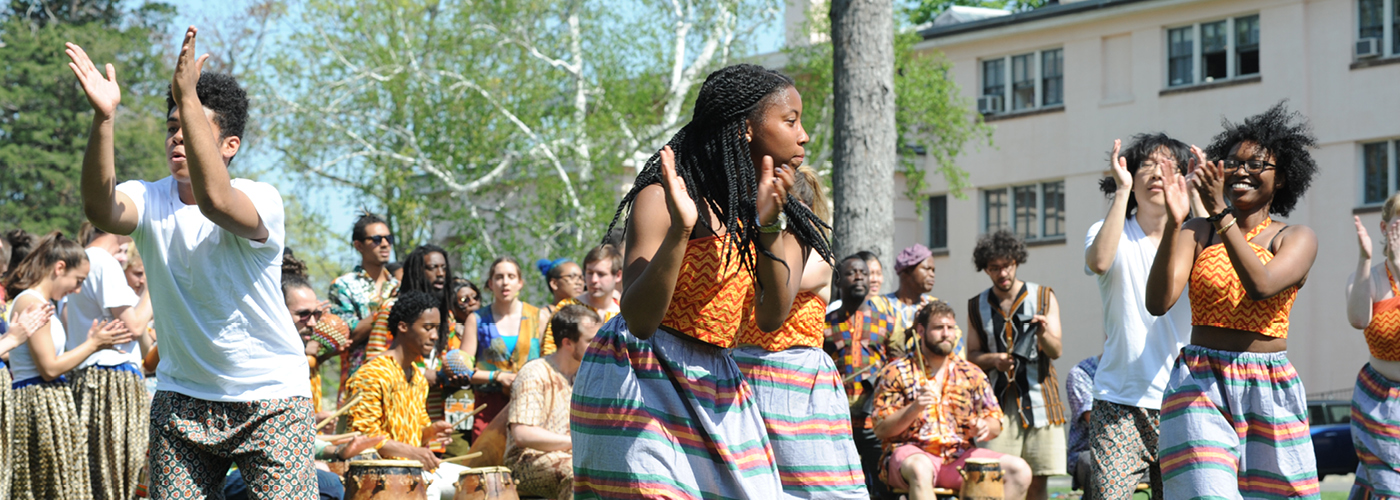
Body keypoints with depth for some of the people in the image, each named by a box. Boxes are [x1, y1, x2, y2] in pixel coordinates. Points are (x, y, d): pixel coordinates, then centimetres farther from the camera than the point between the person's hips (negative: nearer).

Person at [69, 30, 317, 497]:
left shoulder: (261, 199, -13)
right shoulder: (150, 200, -1)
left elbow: (215, 200, -37)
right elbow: (101, 209, -25)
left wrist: (188, 98, -41)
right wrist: (103, 117, -39)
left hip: (271, 399, -3)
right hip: (182, 399, 4)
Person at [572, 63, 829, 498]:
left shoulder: (783, 217, 5)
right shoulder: (662, 198, -15)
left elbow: (771, 318, -9)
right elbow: (640, 320, -23)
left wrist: (768, 226, -21)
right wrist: (680, 230, -35)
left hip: (715, 383, 7)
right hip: (641, 378, -6)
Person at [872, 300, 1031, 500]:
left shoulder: (971, 374, 14)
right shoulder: (896, 372, 2)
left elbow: (995, 423, 15)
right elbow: (881, 430, -4)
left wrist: (985, 427, -10)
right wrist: (915, 408, -20)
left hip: (960, 456, 4)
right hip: (912, 452, -4)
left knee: (1019, 470, -17)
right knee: (920, 469, -40)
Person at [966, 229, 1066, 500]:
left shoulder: (1043, 297, 7)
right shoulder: (977, 306, 12)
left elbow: (1056, 351, 0)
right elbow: (971, 356, 15)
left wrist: (1044, 333, -23)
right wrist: (992, 360, -8)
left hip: (1039, 402, 0)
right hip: (998, 404, 0)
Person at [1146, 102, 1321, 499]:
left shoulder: (1297, 239, 5)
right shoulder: (1196, 234, 7)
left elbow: (1261, 286, -16)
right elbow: (1158, 302, -8)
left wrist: (1220, 212, -20)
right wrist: (1174, 223, -18)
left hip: (1270, 393, 1)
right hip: (1200, 388, -1)